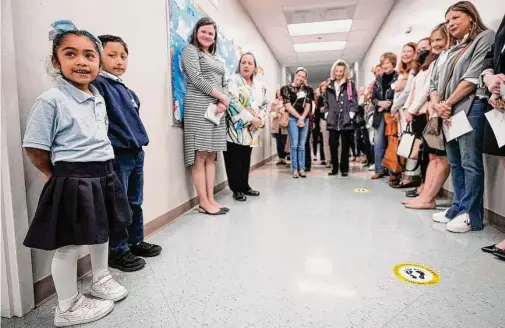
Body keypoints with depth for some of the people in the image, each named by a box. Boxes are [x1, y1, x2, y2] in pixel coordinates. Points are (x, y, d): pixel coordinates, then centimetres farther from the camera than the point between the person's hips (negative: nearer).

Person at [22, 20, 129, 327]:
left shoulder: (99, 98, 7)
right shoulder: (51, 100, -15)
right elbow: (34, 148, -13)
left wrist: (100, 168, 13)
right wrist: (59, 174, 0)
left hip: (103, 176, 8)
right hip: (72, 182, -7)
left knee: (102, 233, 22)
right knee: (69, 246, 7)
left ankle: (101, 280, 46)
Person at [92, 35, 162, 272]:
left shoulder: (126, 90, 16)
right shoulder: (98, 85, -10)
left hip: (136, 153, 8)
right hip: (116, 155, -8)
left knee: (135, 203, 17)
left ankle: (136, 241, 32)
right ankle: (117, 251, 17)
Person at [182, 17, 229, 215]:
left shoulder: (216, 58, 27)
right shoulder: (190, 50, 6)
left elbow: (224, 84, 17)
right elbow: (196, 79, -8)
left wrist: (223, 102, -5)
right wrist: (223, 97, -8)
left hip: (217, 108, 7)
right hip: (199, 107, -7)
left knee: (211, 156, 5)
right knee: (200, 156, -7)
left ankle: (211, 199, 9)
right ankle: (204, 203, -3)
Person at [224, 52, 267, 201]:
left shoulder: (259, 86, 16)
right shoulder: (233, 80, -5)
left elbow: (264, 104, 18)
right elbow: (233, 103, -18)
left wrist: (260, 118, -3)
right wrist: (251, 119, -19)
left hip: (251, 131, 6)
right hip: (236, 128, -6)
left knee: (246, 160, 12)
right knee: (234, 160, -3)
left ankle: (245, 186, 24)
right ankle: (236, 189, 8)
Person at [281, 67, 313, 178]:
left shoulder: (307, 90, 13)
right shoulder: (287, 89, 0)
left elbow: (308, 105, 7)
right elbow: (288, 106, -7)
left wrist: (302, 118, -8)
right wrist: (299, 117, -10)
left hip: (305, 119, 4)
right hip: (293, 118, -4)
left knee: (302, 145, 4)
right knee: (294, 144, -8)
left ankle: (302, 169, 8)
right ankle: (295, 169, -3)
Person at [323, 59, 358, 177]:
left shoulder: (350, 84, 5)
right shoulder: (329, 86, 14)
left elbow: (354, 101, 0)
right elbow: (326, 102, 14)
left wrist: (350, 115, -9)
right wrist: (327, 114, 4)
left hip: (346, 120, -2)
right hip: (333, 120, 3)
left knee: (345, 146, 3)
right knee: (333, 145, 1)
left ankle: (344, 168, 11)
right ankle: (335, 168, 12)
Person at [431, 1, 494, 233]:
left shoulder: (484, 37, 4)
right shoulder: (451, 51, 24)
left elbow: (473, 77, -9)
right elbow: (437, 83, 16)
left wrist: (448, 103, -9)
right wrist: (438, 105, -4)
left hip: (469, 108, -7)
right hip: (448, 112, 7)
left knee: (470, 162, -8)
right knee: (455, 163, 8)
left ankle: (471, 215, -3)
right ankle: (458, 208, 15)